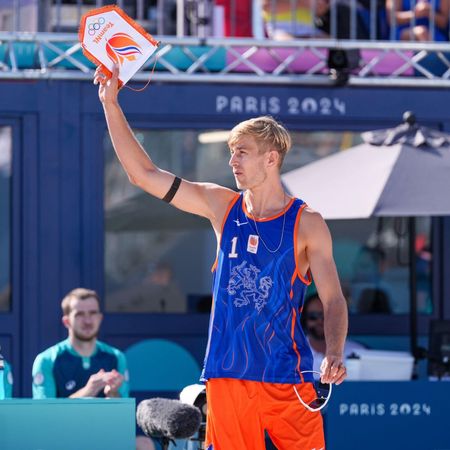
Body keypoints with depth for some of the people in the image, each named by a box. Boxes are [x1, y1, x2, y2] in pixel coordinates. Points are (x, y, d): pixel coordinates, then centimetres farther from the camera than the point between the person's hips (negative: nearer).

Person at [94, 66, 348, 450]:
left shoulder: (306, 223, -1)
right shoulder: (222, 206, 8)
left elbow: (333, 300, -4)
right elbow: (143, 173, 9)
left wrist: (335, 354, -22)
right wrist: (111, 104, 5)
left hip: (288, 378, -3)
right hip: (227, 375, 3)